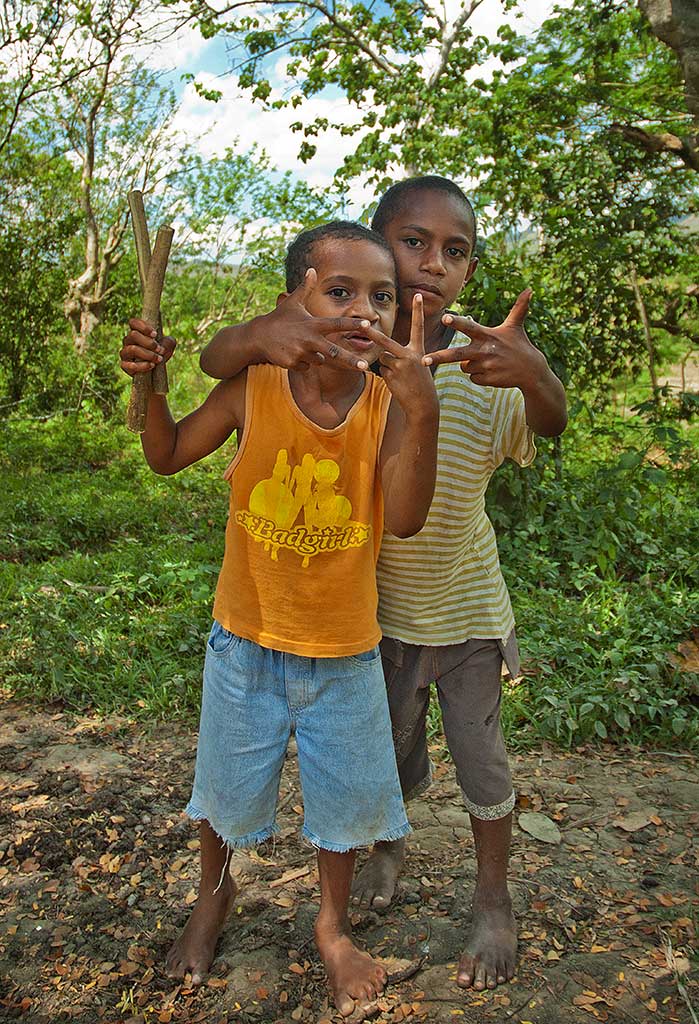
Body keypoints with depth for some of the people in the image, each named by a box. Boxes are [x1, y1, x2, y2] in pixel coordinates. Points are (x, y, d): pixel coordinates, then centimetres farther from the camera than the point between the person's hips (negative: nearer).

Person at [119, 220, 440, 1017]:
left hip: (345, 651, 0)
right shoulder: (251, 388, -14)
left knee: (344, 795, 17)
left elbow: (405, 519, -27)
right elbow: (168, 457, -1)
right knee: (225, 787, 20)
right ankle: (214, 897, 53)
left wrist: (423, 413, -39)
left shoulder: (388, 403, -15)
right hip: (247, 639, 0)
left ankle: (333, 926, 46)